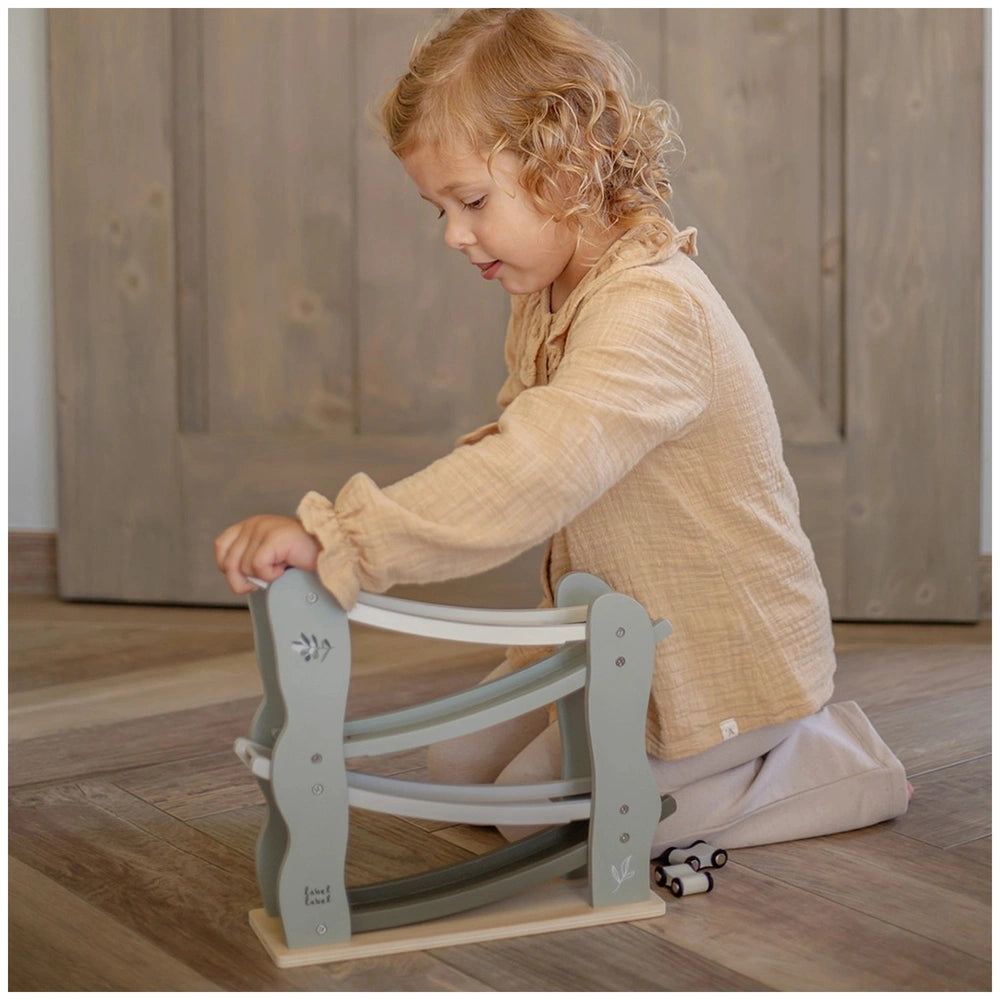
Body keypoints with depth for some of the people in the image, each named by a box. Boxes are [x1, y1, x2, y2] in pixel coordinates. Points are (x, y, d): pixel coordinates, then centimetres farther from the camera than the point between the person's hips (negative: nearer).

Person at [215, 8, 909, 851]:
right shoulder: (550, 295, 0)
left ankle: (836, 761, 5)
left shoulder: (651, 310, -33)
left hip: (727, 653, -10)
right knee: (461, 764, 15)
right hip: (624, 633, 10)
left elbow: (530, 477, -46)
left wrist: (333, 538, -51)